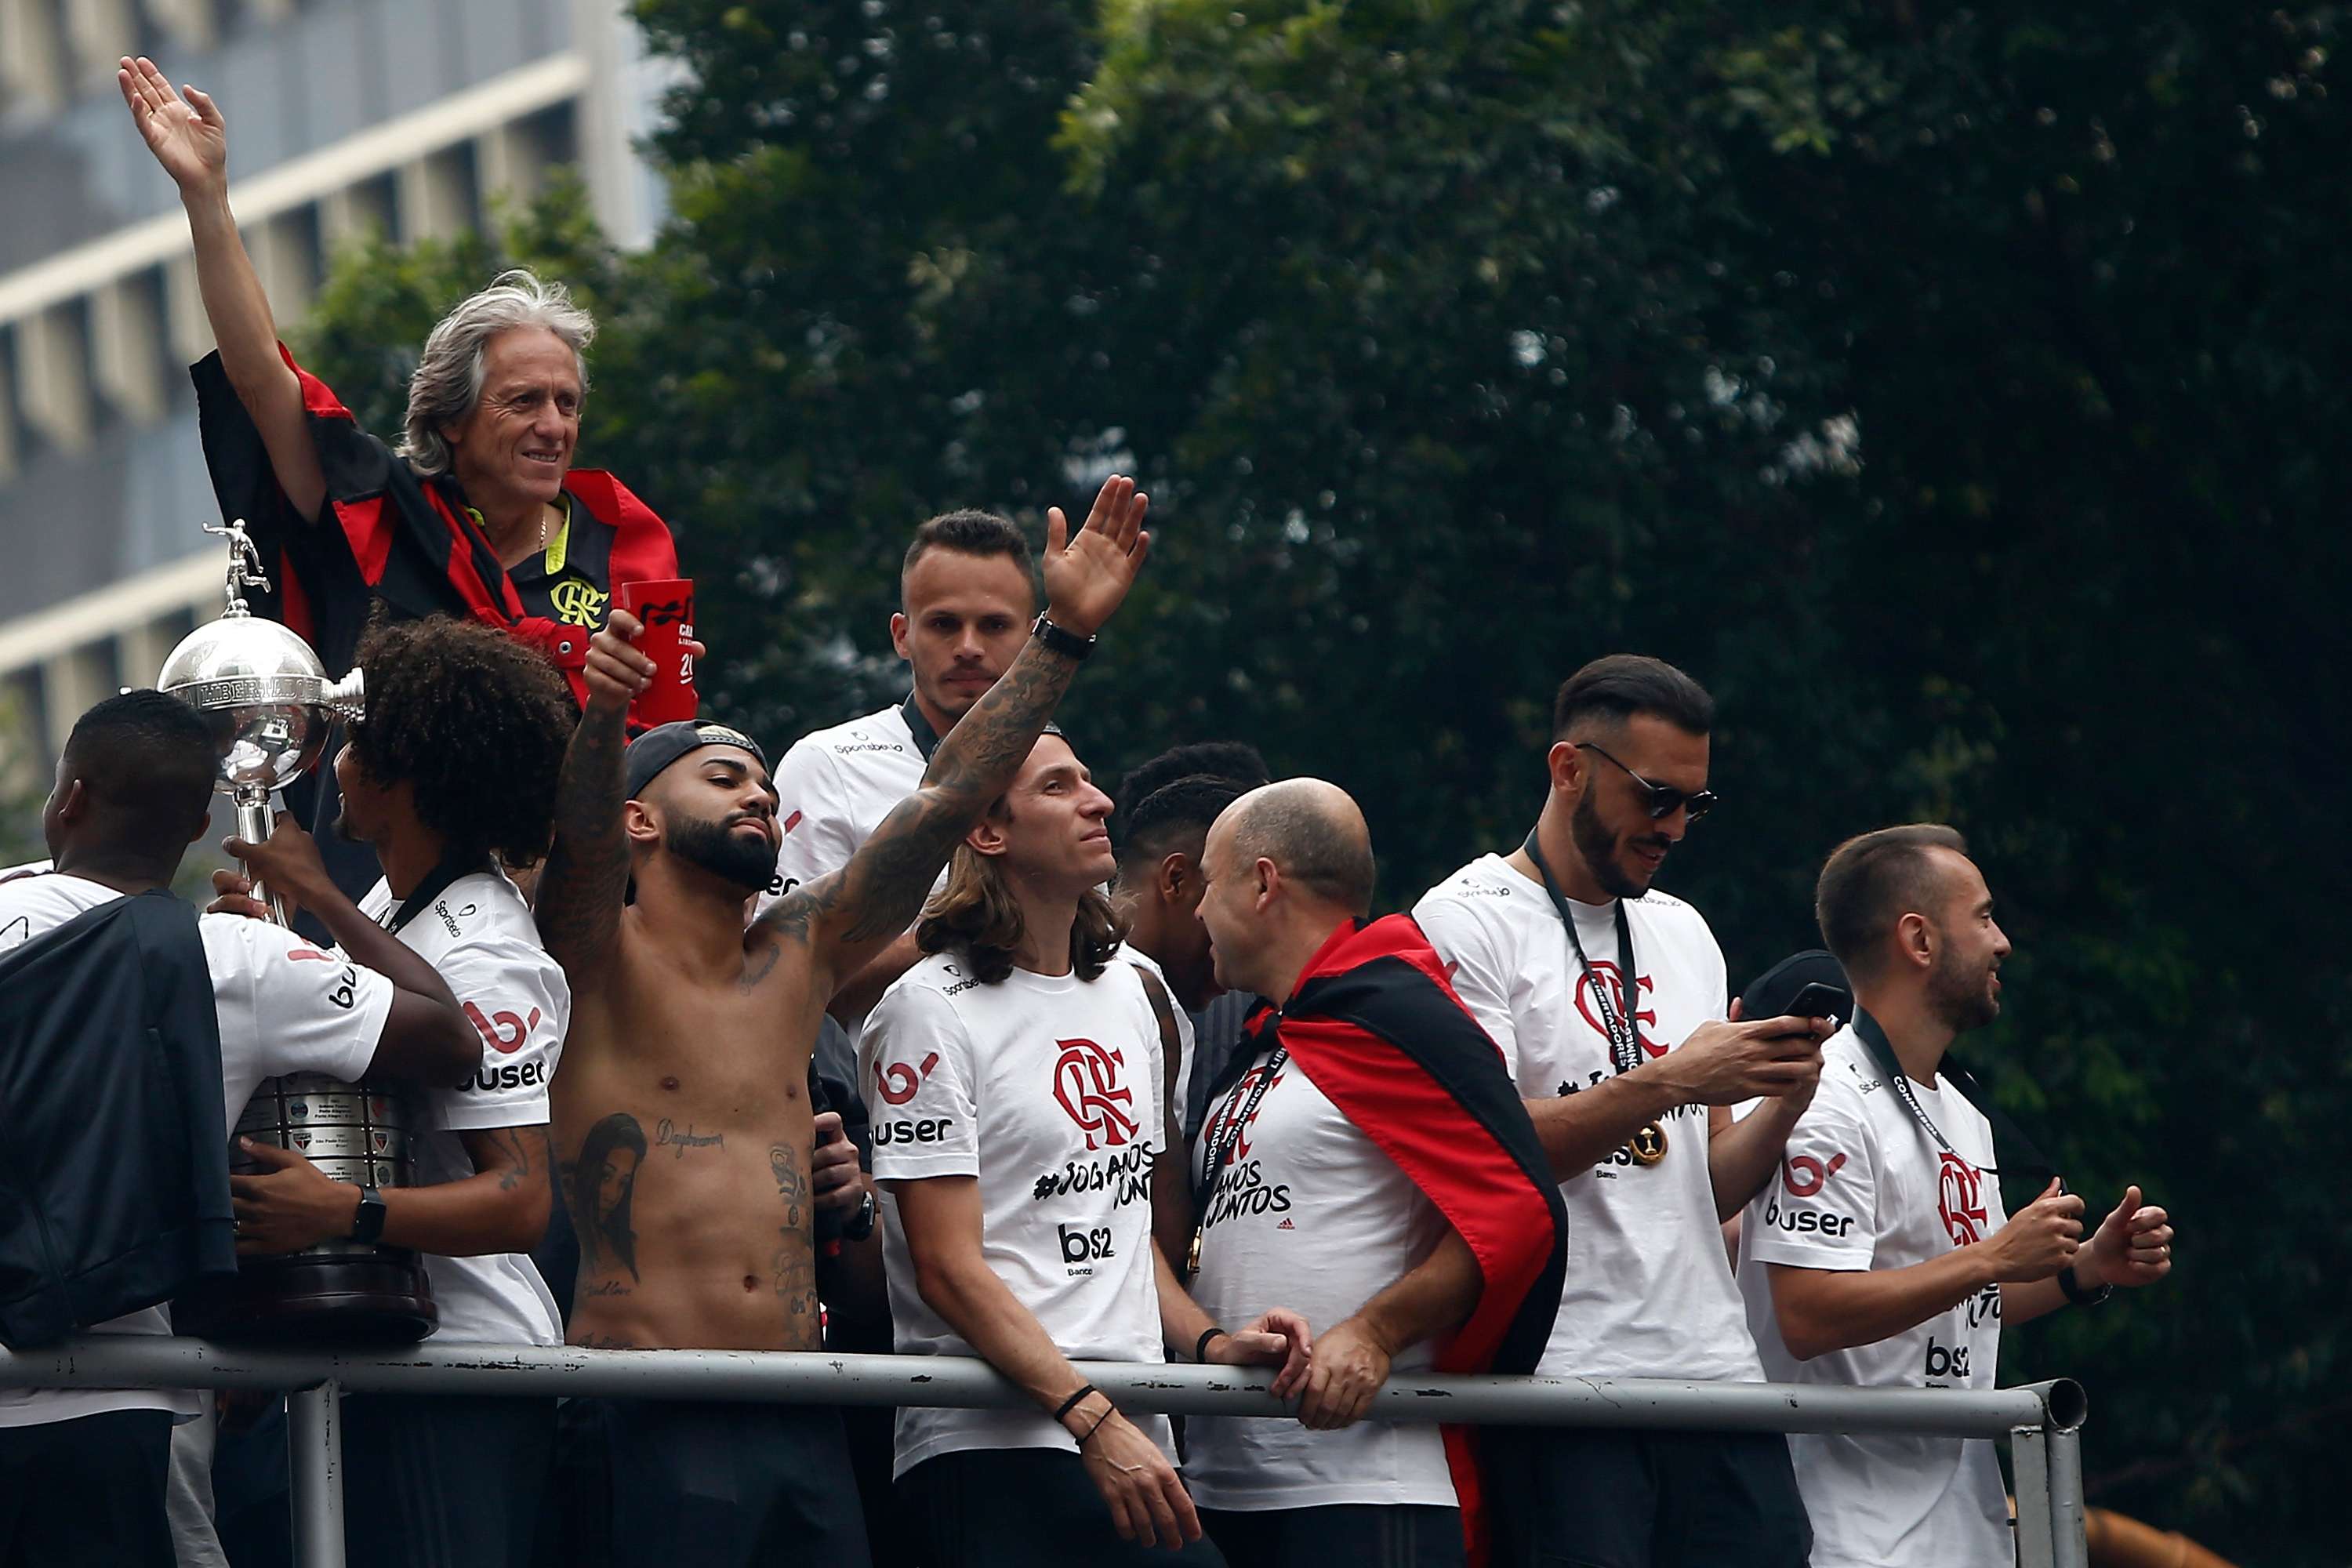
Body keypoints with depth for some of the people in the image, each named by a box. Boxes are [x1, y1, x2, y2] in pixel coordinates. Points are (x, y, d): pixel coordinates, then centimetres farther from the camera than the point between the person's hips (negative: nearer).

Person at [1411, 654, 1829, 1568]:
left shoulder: (1683, 935, 20)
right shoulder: (1469, 921, -1)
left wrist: (1784, 1101, 0)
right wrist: (1668, 1082, -17)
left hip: (1713, 1366, 6)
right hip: (1562, 1380, -6)